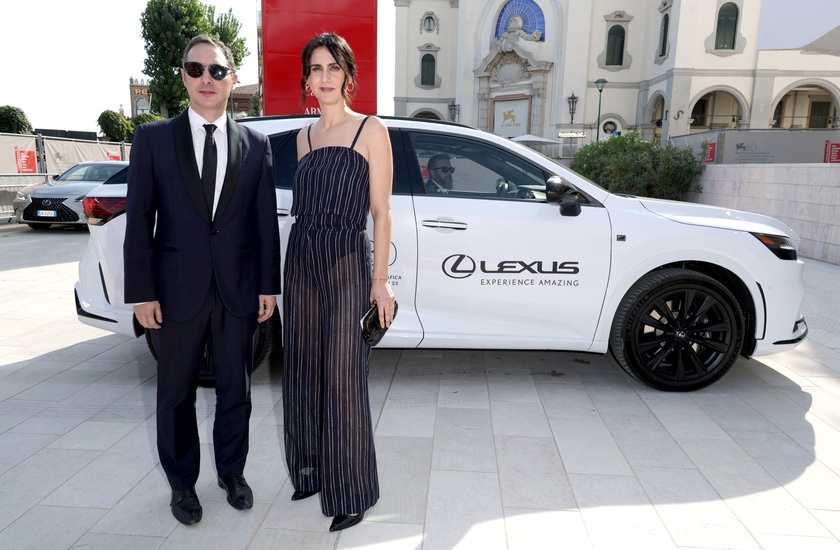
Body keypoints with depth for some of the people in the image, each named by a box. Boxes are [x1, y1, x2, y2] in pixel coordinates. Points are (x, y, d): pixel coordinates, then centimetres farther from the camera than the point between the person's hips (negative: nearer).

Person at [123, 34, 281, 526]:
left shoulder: (256, 145, 5)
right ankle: (183, 484, 33)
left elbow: (266, 222, 3)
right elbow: (139, 219, -1)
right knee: (177, 395, 13)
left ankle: (232, 471, 35)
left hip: (239, 291, 1)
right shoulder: (153, 139, 2)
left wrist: (268, 286, 0)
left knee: (236, 391, 13)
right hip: (178, 292, 0)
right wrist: (142, 293, -6)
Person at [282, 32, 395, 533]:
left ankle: (351, 494, 14)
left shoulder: (371, 131, -1)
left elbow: (381, 212, -5)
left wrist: (380, 281, -10)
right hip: (301, 259, 6)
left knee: (342, 379, -3)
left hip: (348, 263, -6)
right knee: (303, 373, 11)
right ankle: (312, 472, 31)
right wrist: (301, 259, 13)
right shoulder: (305, 138, 15)